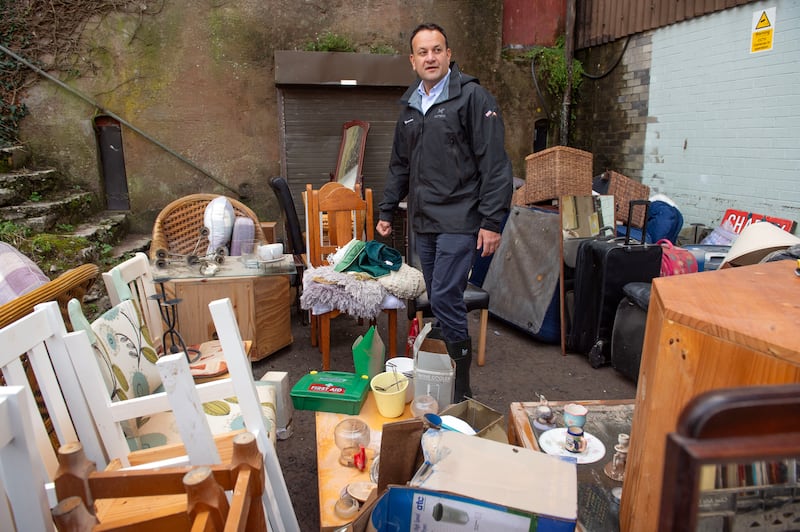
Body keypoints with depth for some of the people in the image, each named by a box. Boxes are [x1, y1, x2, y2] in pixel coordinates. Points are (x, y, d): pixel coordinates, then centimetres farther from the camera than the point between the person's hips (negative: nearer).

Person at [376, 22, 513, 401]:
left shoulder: (472, 97, -6)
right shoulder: (410, 106, 15)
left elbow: (494, 163, -12)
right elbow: (399, 165, 23)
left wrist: (492, 221, -17)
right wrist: (387, 211, 20)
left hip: (459, 222, -7)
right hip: (422, 221, 7)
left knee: (445, 299, -10)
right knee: (439, 301, 12)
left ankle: (461, 389, 5)